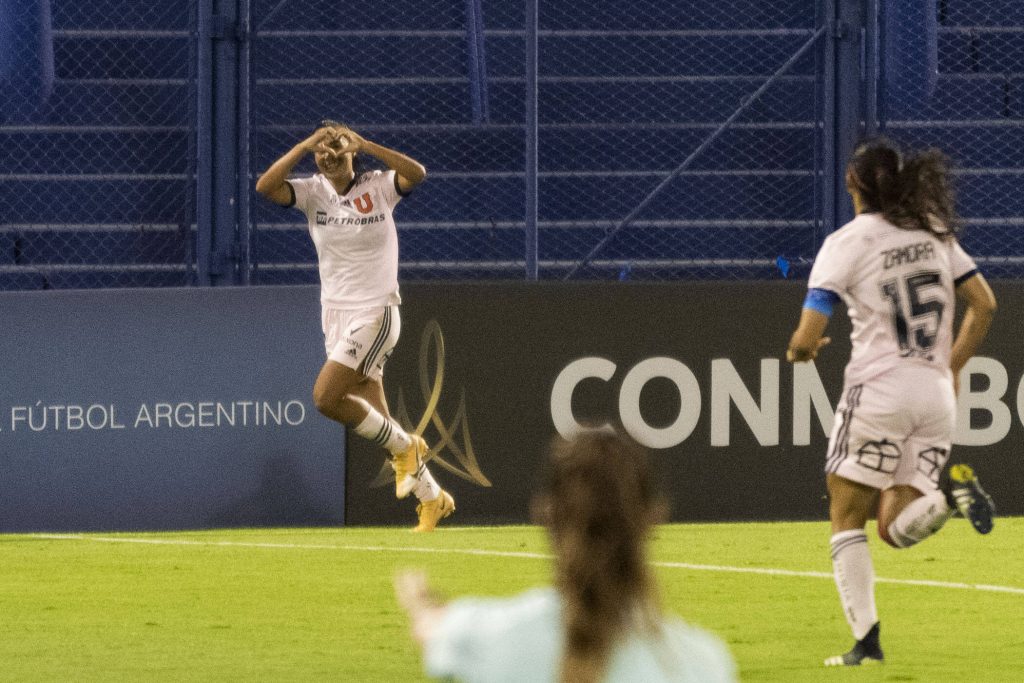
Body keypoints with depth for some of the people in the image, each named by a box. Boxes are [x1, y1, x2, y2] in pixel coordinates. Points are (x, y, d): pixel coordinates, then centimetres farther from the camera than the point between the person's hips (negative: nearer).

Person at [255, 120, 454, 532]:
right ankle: (432, 499, 18)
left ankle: (404, 446, 1)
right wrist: (305, 145, -18)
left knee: (326, 397, -19)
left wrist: (363, 144, -29)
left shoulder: (379, 187, -7)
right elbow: (265, 187, -14)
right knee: (376, 420, 5)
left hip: (376, 312, -5)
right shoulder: (313, 193, 2)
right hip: (337, 315, 5)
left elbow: (416, 174, -27)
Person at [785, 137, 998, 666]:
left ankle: (866, 639, -3)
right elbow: (984, 304, 12)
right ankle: (948, 491, -24)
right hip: (936, 395, 5)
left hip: (879, 390, -5)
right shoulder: (934, 232, 10)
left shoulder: (845, 244, -6)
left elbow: (808, 338, -11)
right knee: (896, 529, 7)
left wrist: (800, 350, 12)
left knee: (847, 519, 7)